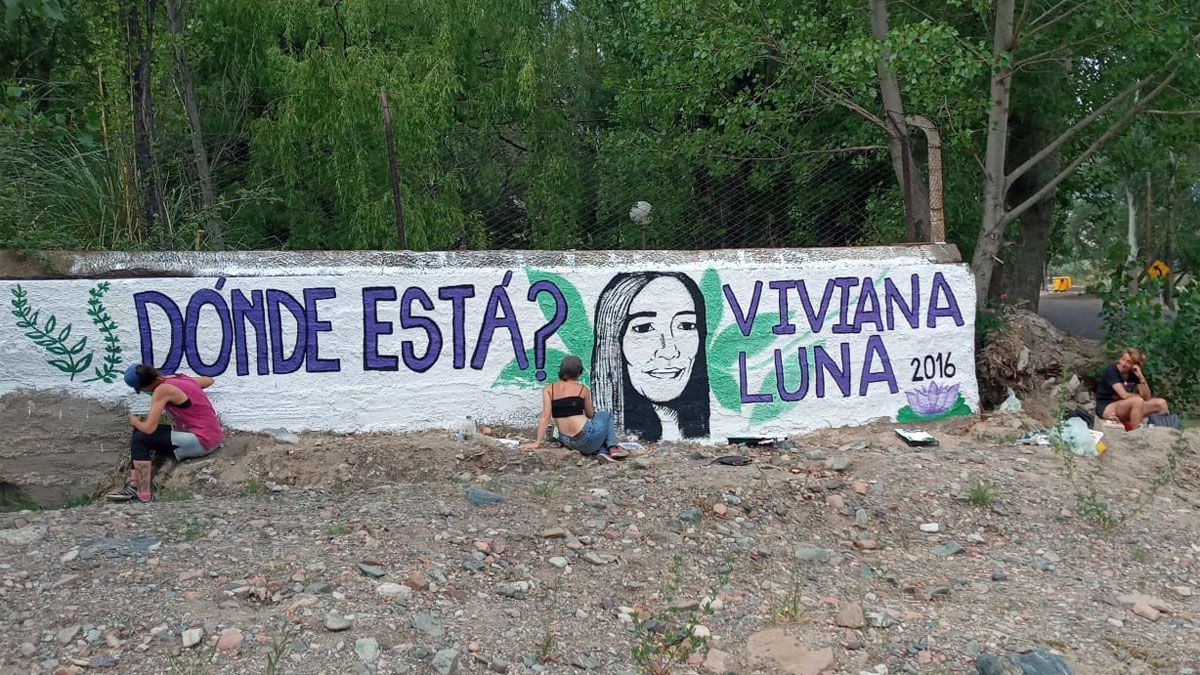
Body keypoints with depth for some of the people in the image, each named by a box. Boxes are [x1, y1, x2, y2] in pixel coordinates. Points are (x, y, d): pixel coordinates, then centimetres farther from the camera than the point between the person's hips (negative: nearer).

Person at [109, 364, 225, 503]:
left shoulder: (162, 390, -16)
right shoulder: (179, 378, 9)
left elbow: (149, 428, -18)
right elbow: (209, 380, 29)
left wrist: (135, 422, 4)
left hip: (203, 441, -10)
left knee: (139, 441, -9)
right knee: (140, 432, 16)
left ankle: (144, 496, -7)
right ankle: (133, 485, 17)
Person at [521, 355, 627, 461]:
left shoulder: (548, 389, 5)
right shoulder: (583, 389, 1)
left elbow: (545, 417, -3)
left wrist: (537, 442, -2)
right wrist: (593, 409, 36)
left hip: (567, 441, 3)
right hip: (586, 437, -3)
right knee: (606, 415, 30)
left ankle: (603, 451, 5)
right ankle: (612, 448, 15)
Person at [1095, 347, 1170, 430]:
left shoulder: (1134, 374, 5)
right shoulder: (1111, 371, -13)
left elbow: (1147, 398, -3)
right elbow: (1124, 395, -22)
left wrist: (1141, 377, -13)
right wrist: (1140, 397, -6)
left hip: (1125, 409, 7)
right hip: (1106, 408, -7)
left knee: (1161, 403, -4)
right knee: (1138, 401, -33)